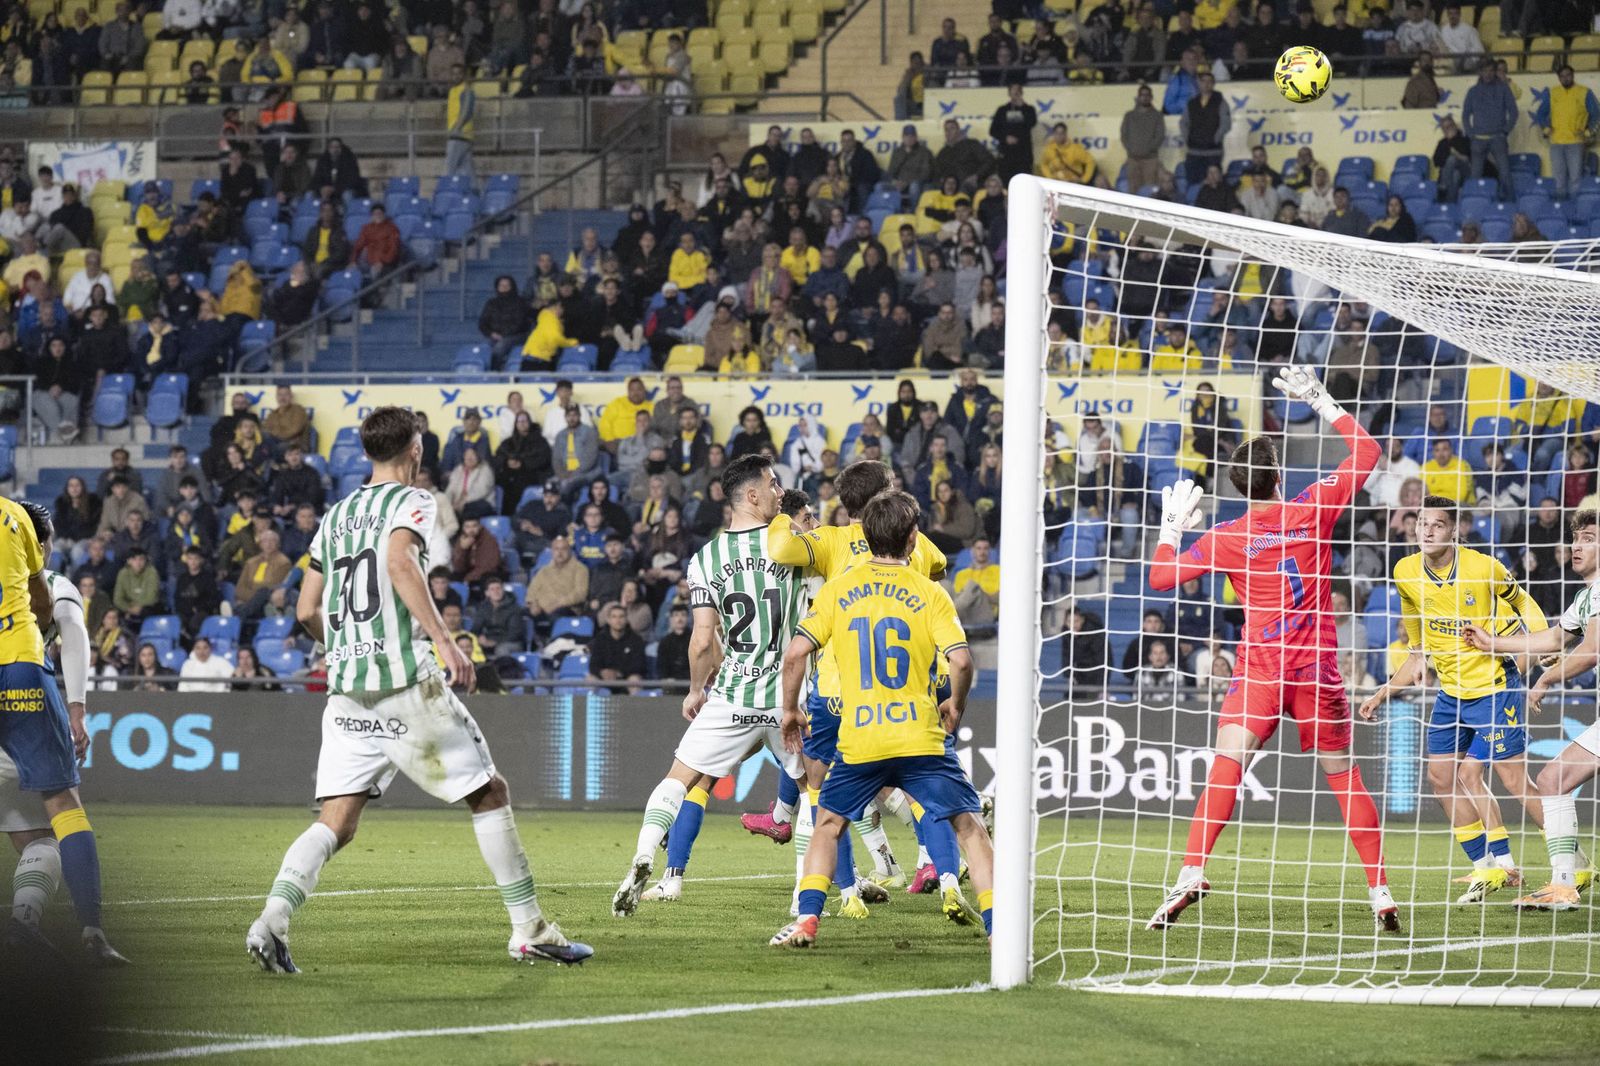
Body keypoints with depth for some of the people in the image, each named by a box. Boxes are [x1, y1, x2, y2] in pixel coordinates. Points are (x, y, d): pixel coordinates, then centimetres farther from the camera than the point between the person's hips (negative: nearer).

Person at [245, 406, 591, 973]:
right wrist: (444, 640, -25)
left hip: (346, 688, 6)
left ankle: (271, 920, -22)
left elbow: (307, 611, 19)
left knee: (335, 823, 1)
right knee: (490, 794, 8)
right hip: (407, 682, -6)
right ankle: (529, 930, 9)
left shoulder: (336, 515, 19)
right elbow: (400, 563, -21)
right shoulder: (411, 501, 0)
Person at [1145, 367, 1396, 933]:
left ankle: (1192, 872, -28)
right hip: (1318, 670, 2)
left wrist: (1172, 525, 20)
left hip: (1259, 668, -2)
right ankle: (1380, 891, 11)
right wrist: (1321, 402, 18)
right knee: (1343, 774, 10)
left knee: (1226, 764, -11)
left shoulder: (1226, 538, 0)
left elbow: (1161, 576, 5)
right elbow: (1366, 452, 14)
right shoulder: (1312, 509, 2)